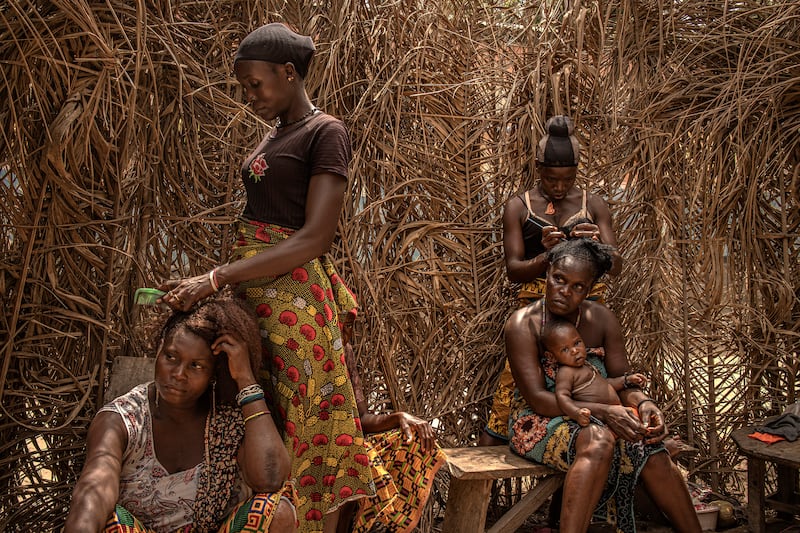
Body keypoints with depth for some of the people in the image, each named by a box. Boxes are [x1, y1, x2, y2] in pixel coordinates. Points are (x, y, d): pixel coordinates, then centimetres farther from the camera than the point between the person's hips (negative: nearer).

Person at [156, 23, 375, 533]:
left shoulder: (325, 132, -6)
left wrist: (215, 279, -20)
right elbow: (262, 222, 12)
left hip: (294, 295, -7)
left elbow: (315, 237, -16)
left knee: (301, 428, 0)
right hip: (254, 292, 7)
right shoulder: (273, 135, 18)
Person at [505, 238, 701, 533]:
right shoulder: (524, 324, -13)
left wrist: (644, 403, -22)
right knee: (598, 439, -36)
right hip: (539, 421, -5)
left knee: (649, 446, -24)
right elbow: (537, 398, -20)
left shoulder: (602, 318, 2)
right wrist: (603, 411, -30)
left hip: (594, 417, 5)